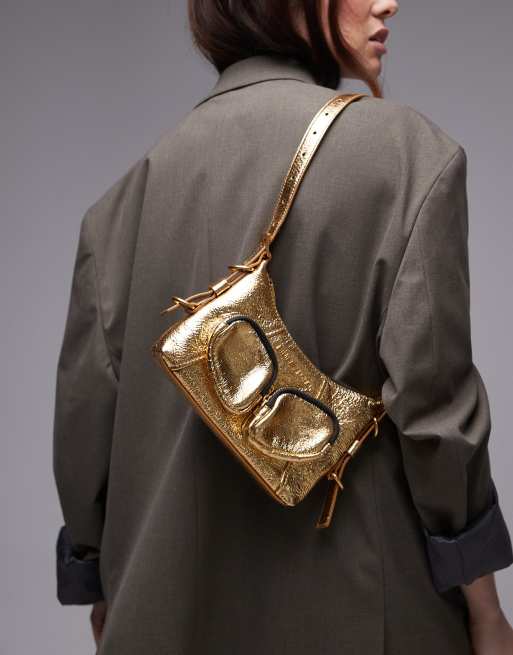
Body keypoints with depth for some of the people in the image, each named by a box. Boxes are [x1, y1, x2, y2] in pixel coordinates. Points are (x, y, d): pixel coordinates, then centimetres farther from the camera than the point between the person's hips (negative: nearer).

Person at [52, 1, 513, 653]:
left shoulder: (146, 175, -1)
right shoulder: (402, 148, -12)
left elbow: (87, 402, 0)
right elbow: (432, 393, -16)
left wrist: (107, 592, 12)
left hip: (174, 593, 4)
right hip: (348, 598, -3)